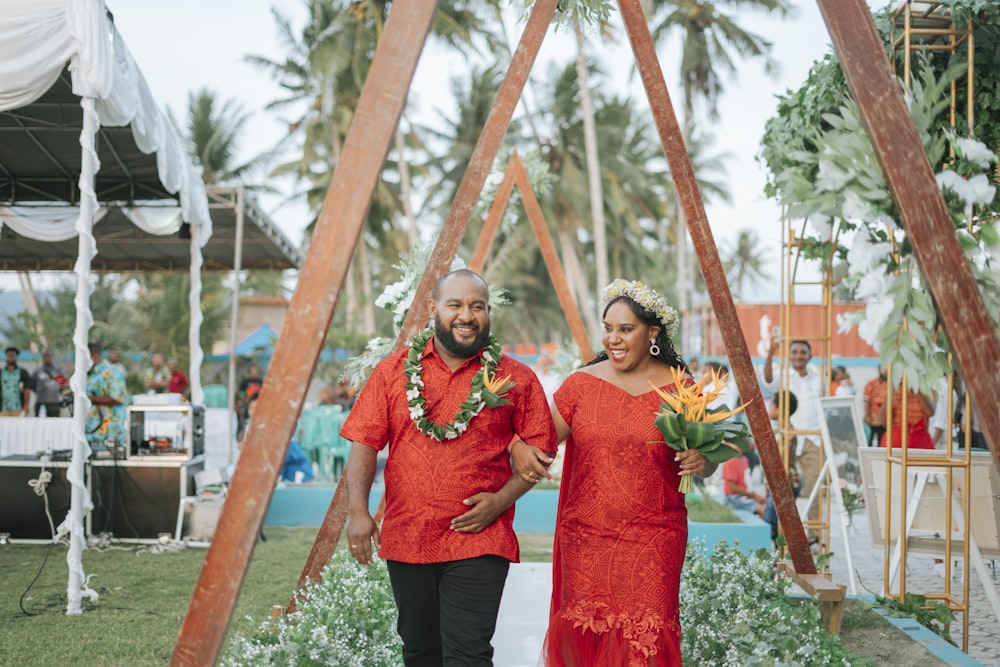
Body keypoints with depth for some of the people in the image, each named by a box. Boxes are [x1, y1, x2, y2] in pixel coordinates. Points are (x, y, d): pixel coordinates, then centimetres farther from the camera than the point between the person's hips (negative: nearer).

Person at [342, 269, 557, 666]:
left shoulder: (516, 379, 1)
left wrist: (501, 500, -11)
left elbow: (538, 450, 3)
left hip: (478, 541, -3)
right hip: (405, 540, 3)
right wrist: (358, 511, -9)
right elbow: (365, 445, 2)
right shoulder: (393, 371, 5)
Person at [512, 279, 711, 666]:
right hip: (585, 540, 2)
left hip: (653, 542, -1)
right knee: (585, 635, 7)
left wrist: (701, 461, -15)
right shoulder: (581, 384, 4)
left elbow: (705, 459, 8)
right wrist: (520, 448, -17)